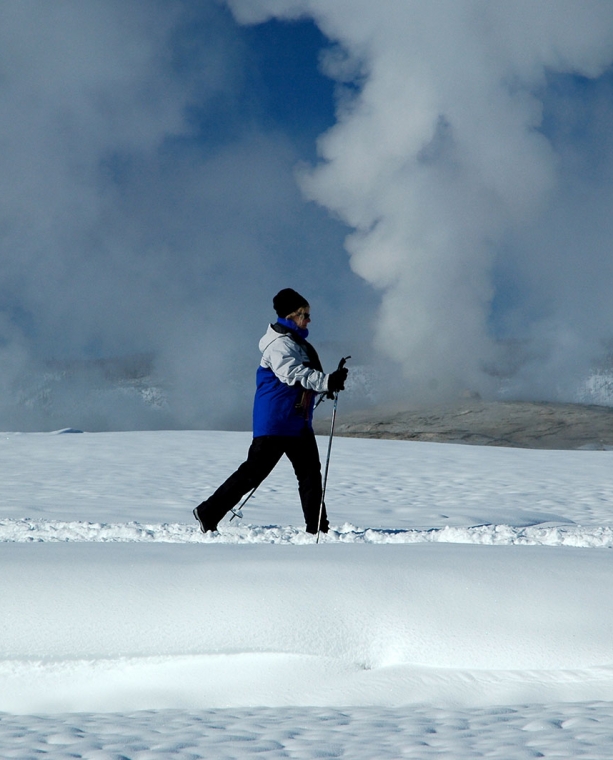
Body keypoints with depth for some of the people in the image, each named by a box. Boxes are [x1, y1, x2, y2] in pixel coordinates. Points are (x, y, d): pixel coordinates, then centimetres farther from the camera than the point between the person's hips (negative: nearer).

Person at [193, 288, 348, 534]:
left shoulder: (297, 342, 18)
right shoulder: (279, 344, -14)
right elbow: (294, 374, -27)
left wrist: (328, 384, 10)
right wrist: (327, 381, -34)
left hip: (298, 422, 10)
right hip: (275, 421, -10)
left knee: (310, 471, 6)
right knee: (253, 471, -6)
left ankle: (317, 527, 8)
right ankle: (208, 512, 2)